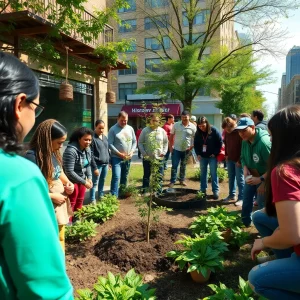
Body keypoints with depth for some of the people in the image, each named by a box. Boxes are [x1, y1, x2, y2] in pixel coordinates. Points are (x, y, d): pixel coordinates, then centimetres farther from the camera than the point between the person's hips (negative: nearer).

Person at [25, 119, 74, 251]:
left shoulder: (53, 152, 1)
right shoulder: (32, 157, -24)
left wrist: (68, 183, -1)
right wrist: (52, 196, -21)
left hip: (60, 205, 8)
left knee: (60, 239, 24)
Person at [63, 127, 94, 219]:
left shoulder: (87, 149, -4)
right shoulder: (71, 151, -28)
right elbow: (69, 172, -27)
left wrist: (89, 178, -8)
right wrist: (84, 182, -23)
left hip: (82, 180, 8)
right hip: (72, 181, -8)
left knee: (80, 202, 21)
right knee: (71, 203, 6)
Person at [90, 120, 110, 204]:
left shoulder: (104, 137, 9)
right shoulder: (92, 138, -13)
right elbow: (91, 155, -15)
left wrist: (108, 162, 14)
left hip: (105, 164, 7)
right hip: (98, 164, -7)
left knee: (102, 181, 19)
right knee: (95, 183, 2)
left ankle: (101, 196, 34)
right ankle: (92, 200, 12)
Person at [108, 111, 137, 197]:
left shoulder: (130, 128, 7)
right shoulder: (113, 129, -7)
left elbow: (134, 141, 11)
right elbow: (110, 144, -12)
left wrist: (132, 151, -6)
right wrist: (119, 153, -17)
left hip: (128, 158, 5)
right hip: (116, 158, -5)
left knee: (124, 177, 17)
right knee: (116, 177, -13)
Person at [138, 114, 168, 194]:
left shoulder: (162, 131, 3)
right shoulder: (145, 130, -3)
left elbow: (166, 142, 10)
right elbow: (140, 142, -1)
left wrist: (164, 152, -3)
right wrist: (144, 153, -10)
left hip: (159, 158, 2)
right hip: (147, 158, -2)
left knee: (159, 177, 8)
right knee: (146, 176, 10)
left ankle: (158, 193, 20)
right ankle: (145, 192, 20)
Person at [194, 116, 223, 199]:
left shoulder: (214, 130, -12)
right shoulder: (198, 133, 0)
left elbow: (220, 142, -9)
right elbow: (195, 144, 10)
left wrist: (215, 153, -12)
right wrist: (198, 154, -1)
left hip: (212, 156, -4)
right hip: (202, 156, 4)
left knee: (213, 174, 0)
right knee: (202, 174, 11)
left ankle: (215, 191, 8)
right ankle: (203, 190, 21)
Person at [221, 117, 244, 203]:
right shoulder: (227, 133, 3)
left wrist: (240, 160, -16)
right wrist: (226, 154, 8)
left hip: (238, 160, -7)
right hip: (230, 159, 7)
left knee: (239, 179, 0)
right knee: (231, 177, 14)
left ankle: (241, 197, 9)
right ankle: (232, 195, 26)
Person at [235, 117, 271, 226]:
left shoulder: (264, 142, -32)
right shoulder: (245, 141, -7)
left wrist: (261, 179, -32)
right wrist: (245, 169, -10)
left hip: (264, 178, -7)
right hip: (251, 176, 8)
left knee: (262, 205, -2)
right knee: (246, 201, 17)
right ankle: (245, 223, 36)